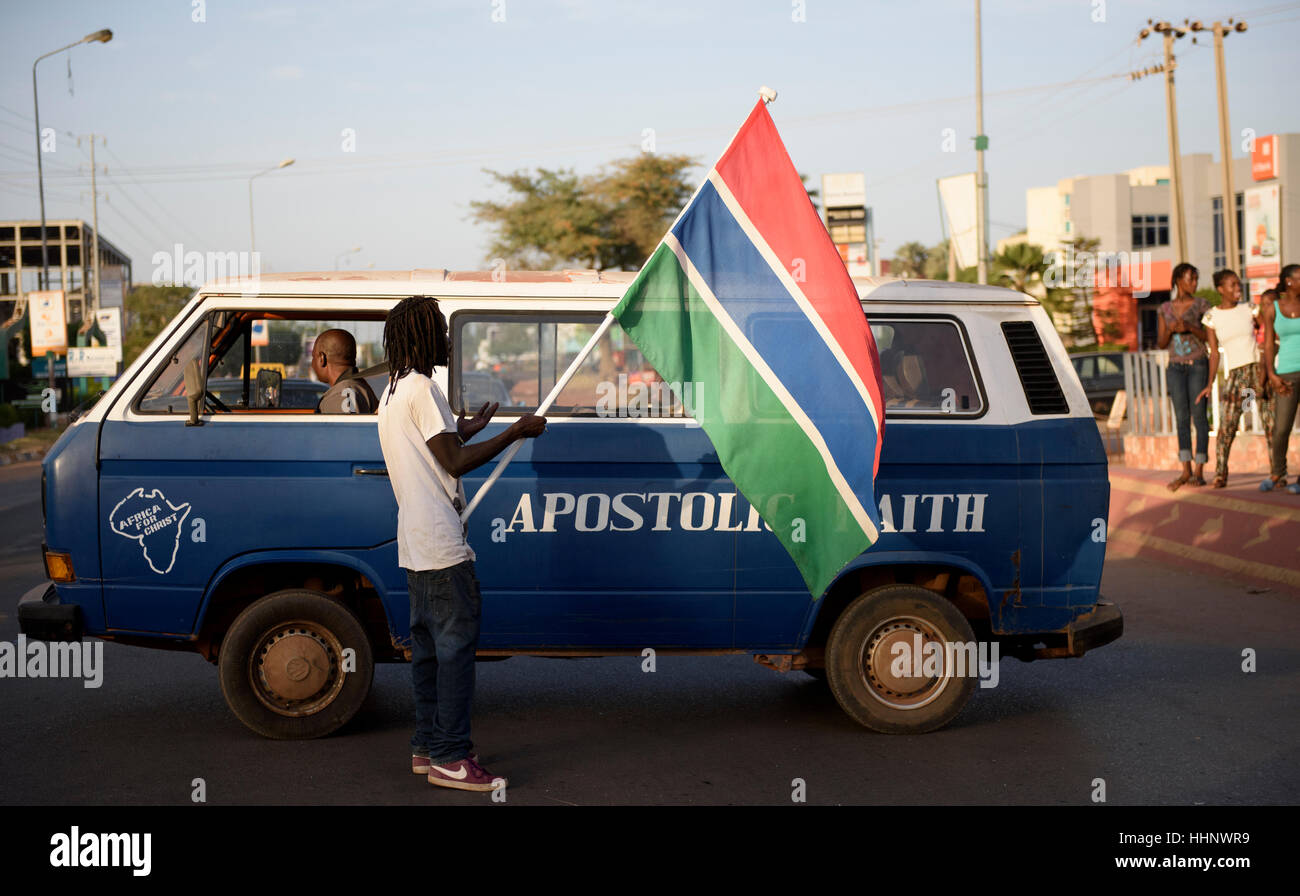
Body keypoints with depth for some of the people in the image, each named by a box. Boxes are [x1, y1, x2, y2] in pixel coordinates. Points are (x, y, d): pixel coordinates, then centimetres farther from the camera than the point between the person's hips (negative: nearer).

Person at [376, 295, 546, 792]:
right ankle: (450, 758, -10)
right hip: (441, 545, -11)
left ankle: (427, 746, 19)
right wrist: (515, 432, -11)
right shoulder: (422, 389, -14)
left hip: (415, 545, 11)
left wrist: (464, 430, 25)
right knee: (457, 642, -9)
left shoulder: (393, 392, 18)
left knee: (429, 643, 14)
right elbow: (454, 462, -17)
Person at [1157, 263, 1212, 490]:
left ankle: (1199, 471, -3)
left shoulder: (1201, 305, 2)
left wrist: (1190, 328, -16)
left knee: (1199, 415, -6)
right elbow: (1161, 343, 10)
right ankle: (1186, 471, 1)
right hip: (1175, 367, 3)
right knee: (1181, 418, 0)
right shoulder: (1165, 309, 10)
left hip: (1198, 365, -3)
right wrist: (1171, 330, -10)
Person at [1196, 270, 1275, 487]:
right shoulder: (1212, 317, 5)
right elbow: (1214, 353, 7)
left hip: (1258, 369, 1)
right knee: (1226, 424, -11)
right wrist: (1210, 384, 1)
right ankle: (1220, 473, 0)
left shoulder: (1248, 309, 5)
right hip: (1236, 374, 0)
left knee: (1271, 422, -4)